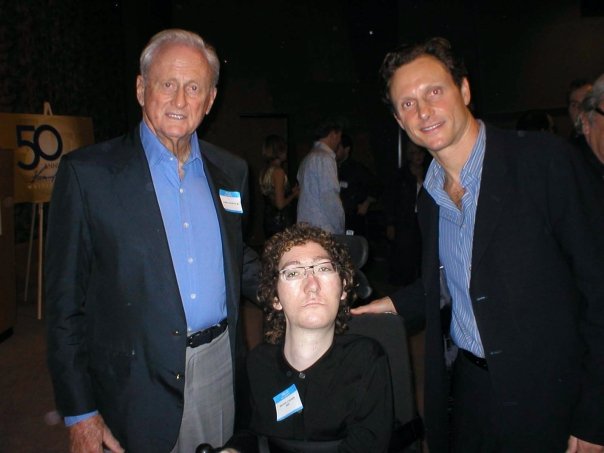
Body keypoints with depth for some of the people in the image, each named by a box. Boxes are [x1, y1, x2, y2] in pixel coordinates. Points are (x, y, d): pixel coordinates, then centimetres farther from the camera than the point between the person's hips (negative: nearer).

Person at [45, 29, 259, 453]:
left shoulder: (231, 171, 5)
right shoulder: (87, 171, -9)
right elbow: (65, 298, -7)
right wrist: (78, 411, -7)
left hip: (224, 369, 4)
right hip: (140, 388, -3)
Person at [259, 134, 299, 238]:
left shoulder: (264, 171, 8)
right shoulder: (278, 171, -16)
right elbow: (280, 204, -19)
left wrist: (291, 191, 17)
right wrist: (294, 194, -2)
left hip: (268, 219, 8)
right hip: (281, 221, -8)